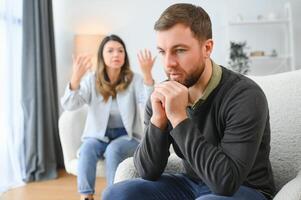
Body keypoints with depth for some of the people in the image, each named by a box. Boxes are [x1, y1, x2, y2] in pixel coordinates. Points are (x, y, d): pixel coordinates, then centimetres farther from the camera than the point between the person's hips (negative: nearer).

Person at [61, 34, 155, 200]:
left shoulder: (134, 80, -5)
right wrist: (75, 78, -35)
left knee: (114, 149, -32)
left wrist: (147, 74, -39)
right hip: (98, 136, 1)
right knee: (87, 148, -30)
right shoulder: (91, 80, -3)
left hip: (126, 137, -1)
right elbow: (69, 105, -16)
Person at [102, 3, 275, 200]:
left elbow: (226, 181, -30)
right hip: (191, 184, 5)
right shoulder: (163, 95, -7)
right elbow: (148, 172, -7)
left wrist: (179, 118, -30)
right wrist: (158, 119, -23)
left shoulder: (245, 96, -22)